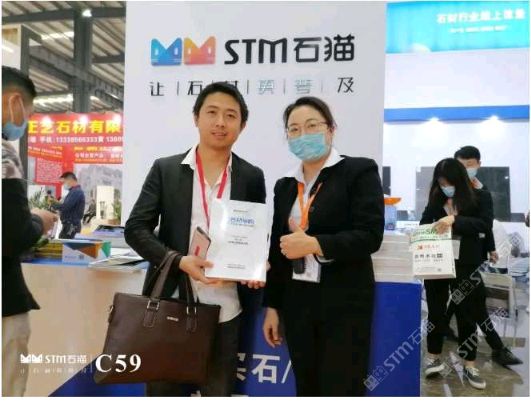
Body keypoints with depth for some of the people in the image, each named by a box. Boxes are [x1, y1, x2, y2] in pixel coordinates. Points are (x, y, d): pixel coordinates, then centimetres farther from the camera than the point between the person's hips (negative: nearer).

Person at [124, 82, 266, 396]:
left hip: (224, 308, 1)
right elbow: (135, 229, -3)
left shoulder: (252, 177, 4)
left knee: (218, 392, 16)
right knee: (163, 391, 15)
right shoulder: (165, 169, 1)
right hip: (171, 303, 0)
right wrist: (179, 261, -18)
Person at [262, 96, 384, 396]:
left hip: (345, 303, -5)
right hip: (297, 302, 5)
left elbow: (370, 236, -14)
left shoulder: (359, 171, -5)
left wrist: (313, 244, -21)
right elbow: (278, 250, 12)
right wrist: (272, 305, 10)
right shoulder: (285, 185, 11)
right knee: (307, 390, 15)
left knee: (341, 390, 2)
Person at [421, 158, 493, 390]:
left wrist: (455, 219, -26)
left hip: (465, 266, -2)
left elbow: (486, 224, -15)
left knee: (467, 315, 8)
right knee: (436, 311, 11)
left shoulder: (480, 197, -1)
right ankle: (434, 357, 27)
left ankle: (469, 366, 22)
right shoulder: (436, 200, 6)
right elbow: (423, 226, 7)